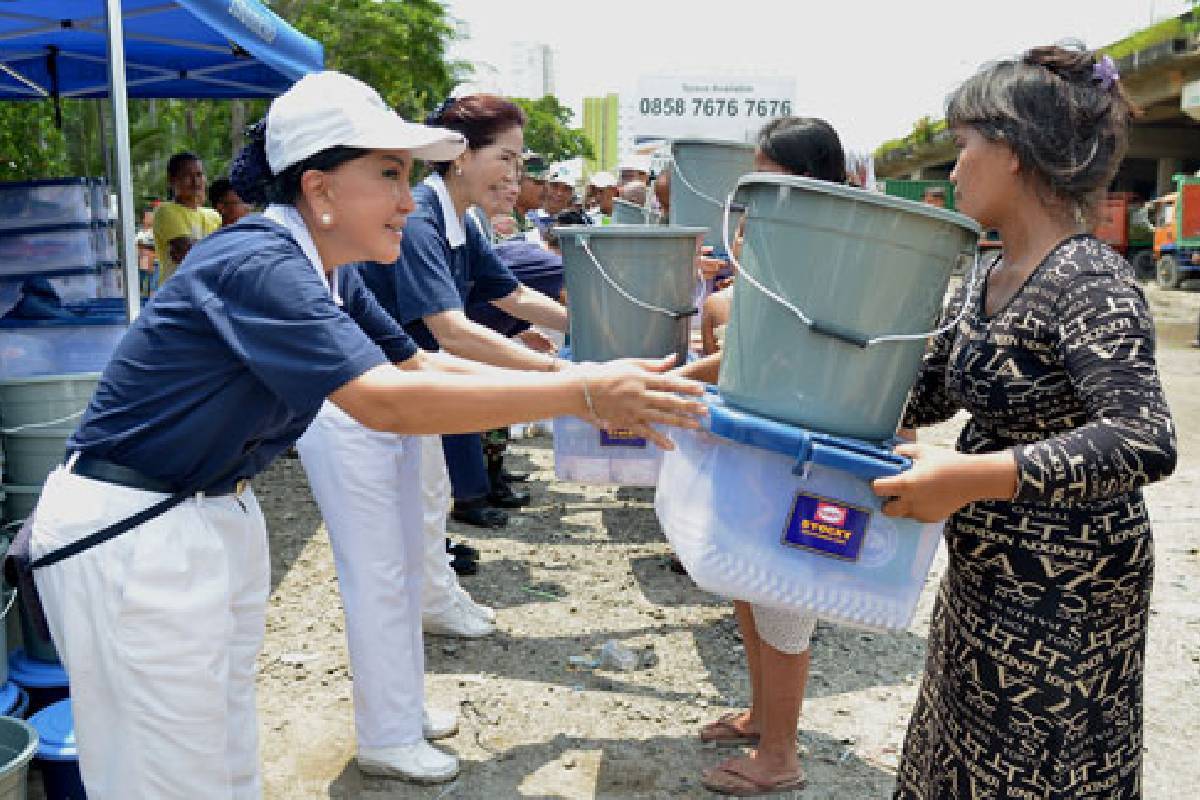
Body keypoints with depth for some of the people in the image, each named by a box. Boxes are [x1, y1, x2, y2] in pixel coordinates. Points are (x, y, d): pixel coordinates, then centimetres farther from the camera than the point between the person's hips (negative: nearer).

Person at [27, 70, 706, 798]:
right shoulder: (257, 264, -25)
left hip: (218, 515, 9)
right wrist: (580, 393, -31)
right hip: (131, 537, -8)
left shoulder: (328, 275, 4)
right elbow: (388, 402, -34)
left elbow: (418, 363, 7)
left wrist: (586, 384, -1)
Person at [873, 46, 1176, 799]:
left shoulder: (1088, 282, -22)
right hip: (986, 577, 8)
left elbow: (1146, 442, -33)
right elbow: (924, 396, 12)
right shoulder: (990, 277, 4)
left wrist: (976, 476, -40)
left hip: (1061, 595, -8)